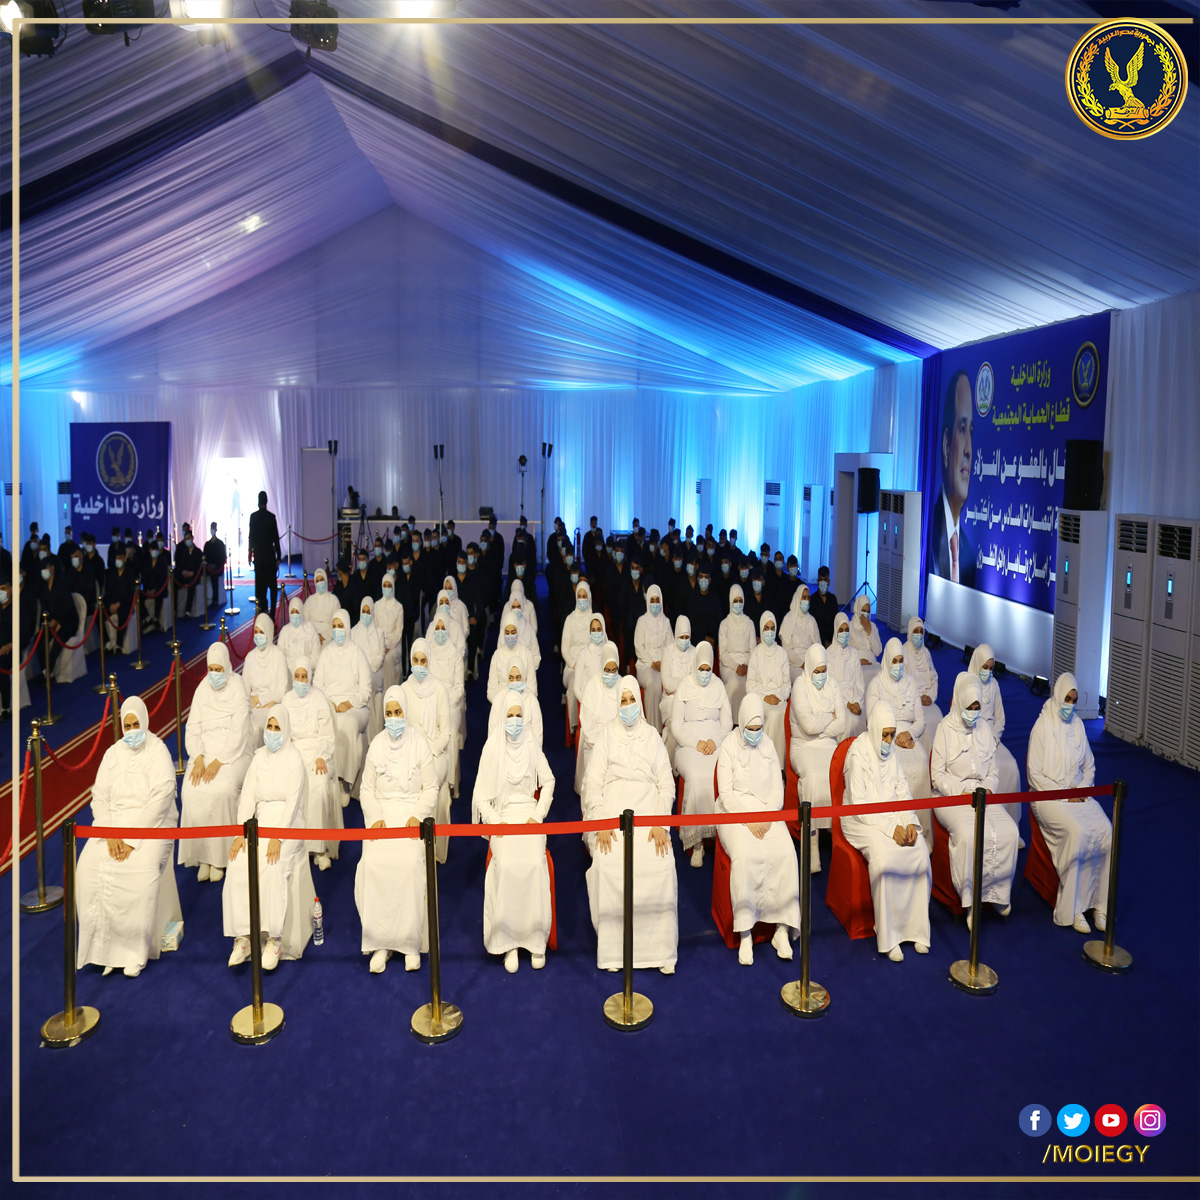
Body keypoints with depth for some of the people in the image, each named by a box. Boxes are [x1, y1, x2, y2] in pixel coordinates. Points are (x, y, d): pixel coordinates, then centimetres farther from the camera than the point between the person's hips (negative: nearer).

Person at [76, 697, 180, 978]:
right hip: (112, 823, 5)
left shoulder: (158, 752, -5)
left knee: (143, 870, -30)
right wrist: (110, 834, -11)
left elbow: (160, 799, -14)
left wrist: (133, 840, -19)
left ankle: (135, 950, -18)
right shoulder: (113, 753, 11)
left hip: (151, 824, -5)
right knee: (90, 867, -21)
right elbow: (100, 796, 5)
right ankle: (105, 945, -11)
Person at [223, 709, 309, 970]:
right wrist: (241, 833, -7)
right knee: (238, 867, -21)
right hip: (261, 823, 5)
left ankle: (274, 939, -23)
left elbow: (292, 802, -12)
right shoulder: (259, 757, 10)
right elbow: (248, 796, 5)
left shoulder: (294, 759, -5)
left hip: (288, 825, -5)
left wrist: (277, 838, -21)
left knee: (272, 868, -30)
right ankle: (243, 936, -15)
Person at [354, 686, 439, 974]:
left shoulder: (419, 743, 3)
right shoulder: (376, 745, 10)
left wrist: (417, 816, -10)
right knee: (374, 863, -22)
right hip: (382, 813, 2)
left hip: (411, 812, -2)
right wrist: (374, 818, -4)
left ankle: (411, 944, -14)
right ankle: (381, 944, -12)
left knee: (410, 863, -26)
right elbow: (367, 788, 12)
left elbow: (431, 788, 4)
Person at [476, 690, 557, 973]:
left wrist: (538, 815, 0)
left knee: (535, 864, -24)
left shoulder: (532, 745, 2)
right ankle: (509, 942, -12)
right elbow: (481, 794, 1)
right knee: (506, 865, -25)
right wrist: (494, 822, -10)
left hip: (530, 815, 1)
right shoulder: (492, 747, -2)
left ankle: (537, 939, -11)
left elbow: (548, 782, 11)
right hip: (503, 816, -1)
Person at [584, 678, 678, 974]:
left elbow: (666, 785, 9)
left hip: (647, 816, 1)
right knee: (607, 864, -26)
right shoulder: (607, 734, 10)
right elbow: (593, 782, 4)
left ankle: (662, 951, -12)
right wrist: (600, 823, -8)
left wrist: (660, 824, -5)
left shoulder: (652, 737, 14)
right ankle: (611, 951, -12)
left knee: (662, 865, -24)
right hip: (612, 814, -1)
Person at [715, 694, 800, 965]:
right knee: (744, 855, -31)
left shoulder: (768, 746, 11)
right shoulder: (729, 746, -1)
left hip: (767, 813, 3)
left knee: (785, 853, -25)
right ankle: (745, 933, -24)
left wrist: (766, 818, -8)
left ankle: (782, 928, -19)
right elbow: (726, 793, -5)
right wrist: (749, 820, -15)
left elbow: (777, 791, 10)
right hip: (736, 812, -3)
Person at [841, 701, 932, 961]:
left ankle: (916, 929, -8)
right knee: (883, 855, -33)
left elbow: (902, 791, 10)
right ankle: (888, 937, -21)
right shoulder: (858, 754, -12)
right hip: (862, 820, -6)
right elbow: (858, 803, -16)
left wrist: (910, 822, -8)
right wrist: (891, 828, -21)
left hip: (892, 815, 6)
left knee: (920, 851, -20)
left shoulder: (889, 752, 10)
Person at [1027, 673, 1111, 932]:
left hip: (1078, 793, 5)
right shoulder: (1043, 726, -6)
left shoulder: (1077, 725, 11)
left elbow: (1089, 766, 18)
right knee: (1076, 831, -30)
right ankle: (1072, 908, -19)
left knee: (1105, 829, -20)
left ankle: (1099, 903, -9)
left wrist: (1083, 789, 0)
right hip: (1049, 795, -5)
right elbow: (1035, 774, -8)